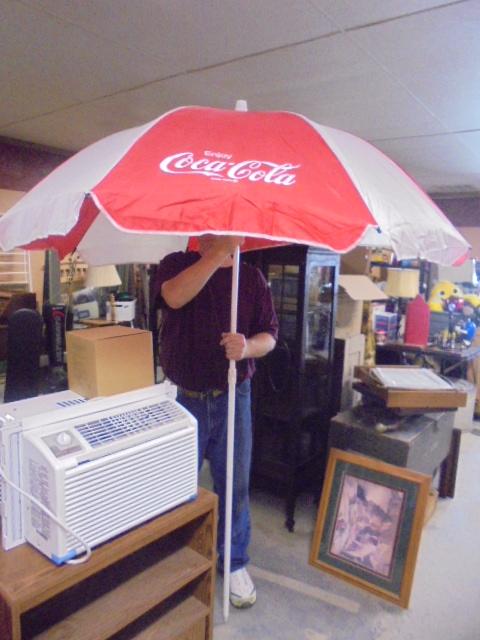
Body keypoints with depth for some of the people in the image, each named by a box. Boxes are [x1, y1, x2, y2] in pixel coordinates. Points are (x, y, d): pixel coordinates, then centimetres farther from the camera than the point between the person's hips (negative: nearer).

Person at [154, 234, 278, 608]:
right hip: (181, 397, -1)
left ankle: (234, 563, 35)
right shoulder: (176, 264, -3)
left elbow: (269, 335, -1)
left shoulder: (252, 276, 2)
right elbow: (175, 297, -27)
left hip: (232, 398, 1)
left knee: (235, 484, 12)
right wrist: (221, 251, -32)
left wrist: (248, 346, -24)